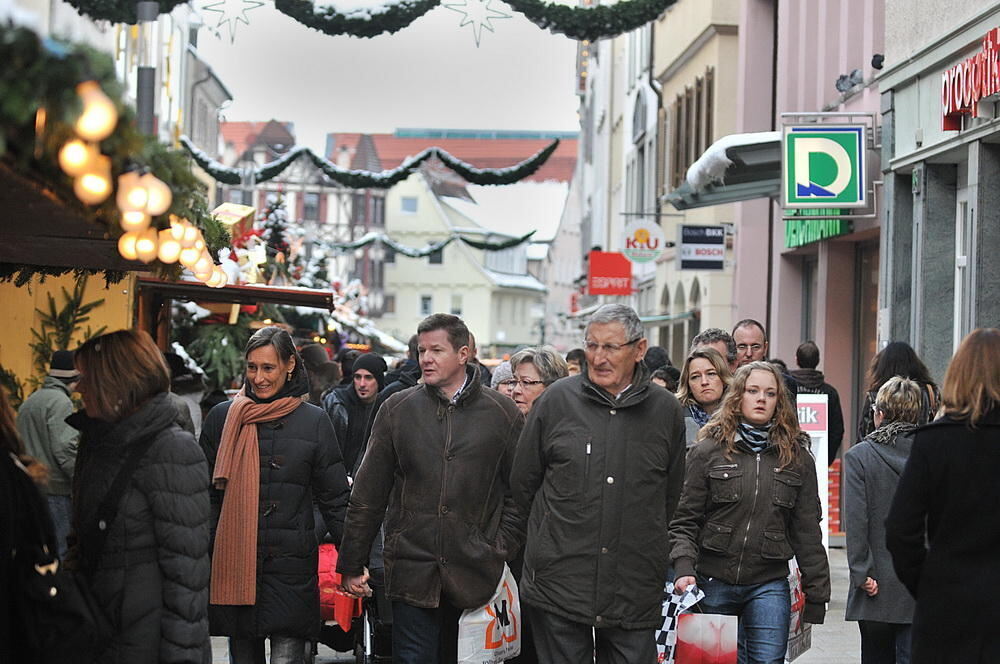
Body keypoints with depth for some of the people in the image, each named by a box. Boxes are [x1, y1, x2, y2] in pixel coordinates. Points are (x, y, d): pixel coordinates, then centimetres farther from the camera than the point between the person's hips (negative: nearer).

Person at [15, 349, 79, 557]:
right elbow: (64, 449, -18)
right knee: (58, 550, -7)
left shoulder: (28, 402, 17)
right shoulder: (61, 402, -11)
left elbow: (21, 445, 20)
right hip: (54, 490, -9)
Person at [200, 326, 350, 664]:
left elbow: (334, 500, 7)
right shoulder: (222, 417, 8)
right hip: (233, 563, 2)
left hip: (291, 565, -2)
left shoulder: (314, 421, 4)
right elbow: (206, 497, 12)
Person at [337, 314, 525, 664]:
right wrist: (352, 565, 7)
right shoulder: (397, 409, 6)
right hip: (412, 570, 0)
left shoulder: (503, 414, 3)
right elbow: (368, 496, 8)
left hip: (475, 577, 0)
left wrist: (503, 552, -3)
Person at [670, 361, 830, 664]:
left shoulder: (797, 458, 7)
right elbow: (685, 520, 1)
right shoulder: (708, 451, 2)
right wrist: (684, 569, -14)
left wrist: (816, 593, 7)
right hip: (714, 585, -1)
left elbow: (808, 531, 9)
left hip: (769, 585, 1)